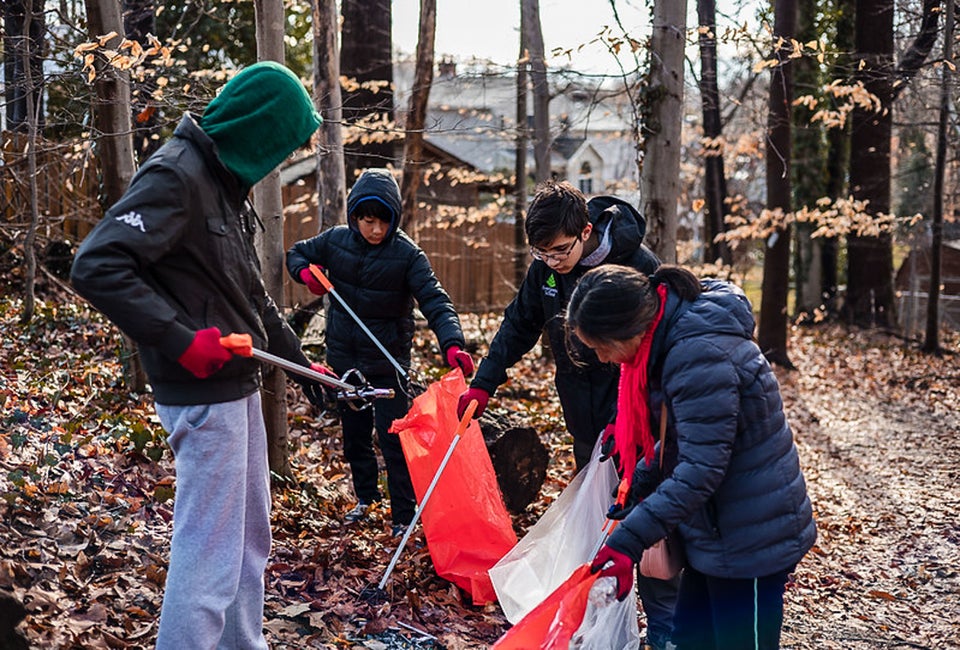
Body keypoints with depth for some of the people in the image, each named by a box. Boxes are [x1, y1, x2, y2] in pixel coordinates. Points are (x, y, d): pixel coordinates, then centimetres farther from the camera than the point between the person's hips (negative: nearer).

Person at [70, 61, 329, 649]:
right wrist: (181, 341, -26)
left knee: (250, 535, 18)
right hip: (202, 394, -10)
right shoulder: (175, 176, -18)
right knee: (209, 550, -6)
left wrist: (295, 357, 24)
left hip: (238, 382, 10)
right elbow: (97, 267, -27)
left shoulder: (228, 183, 13)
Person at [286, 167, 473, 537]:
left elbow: (434, 300, -22)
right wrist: (306, 273, -10)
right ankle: (365, 496, 38)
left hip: (388, 362, -4)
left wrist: (452, 344, -39)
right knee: (354, 435, 17)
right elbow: (296, 254, 14)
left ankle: (404, 516, 6)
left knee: (393, 438, -6)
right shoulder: (336, 241, -3)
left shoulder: (406, 253, -15)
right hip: (344, 358, 4)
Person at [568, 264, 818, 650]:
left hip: (751, 540, -10)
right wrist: (641, 482, 8)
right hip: (714, 529, 10)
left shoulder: (700, 356, -28)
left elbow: (701, 467, -30)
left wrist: (629, 540, -31)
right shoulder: (671, 335, 2)